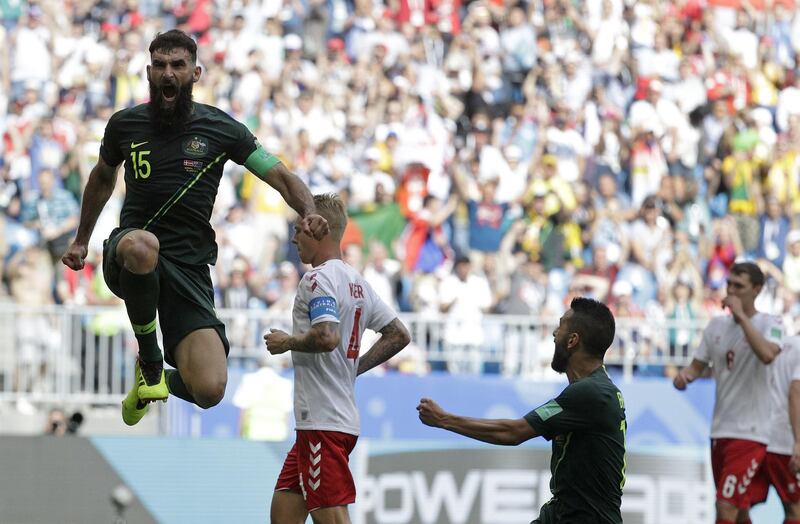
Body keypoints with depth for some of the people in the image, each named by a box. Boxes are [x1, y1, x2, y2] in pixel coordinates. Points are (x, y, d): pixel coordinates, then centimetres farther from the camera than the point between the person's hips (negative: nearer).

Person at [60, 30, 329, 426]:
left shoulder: (220, 128, 3)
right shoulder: (124, 125, 8)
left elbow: (281, 177, 2)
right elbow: (102, 178, 28)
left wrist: (309, 214, -18)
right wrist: (81, 241, 33)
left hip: (189, 268, 0)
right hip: (129, 257, 0)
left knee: (209, 390, -18)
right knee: (141, 244, -43)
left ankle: (160, 379, 23)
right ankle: (149, 359, -16)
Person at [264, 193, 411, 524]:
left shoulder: (318, 278, -11)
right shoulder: (357, 282, 17)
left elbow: (327, 337, -27)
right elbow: (399, 336, 22)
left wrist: (287, 342, -10)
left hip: (323, 421, -10)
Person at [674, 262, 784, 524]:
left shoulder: (769, 324, -8)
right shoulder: (717, 325, 10)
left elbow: (767, 354, -29)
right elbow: (697, 365, 15)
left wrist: (741, 315, -23)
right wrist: (684, 375, -8)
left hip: (750, 433, -7)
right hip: (720, 431, 7)